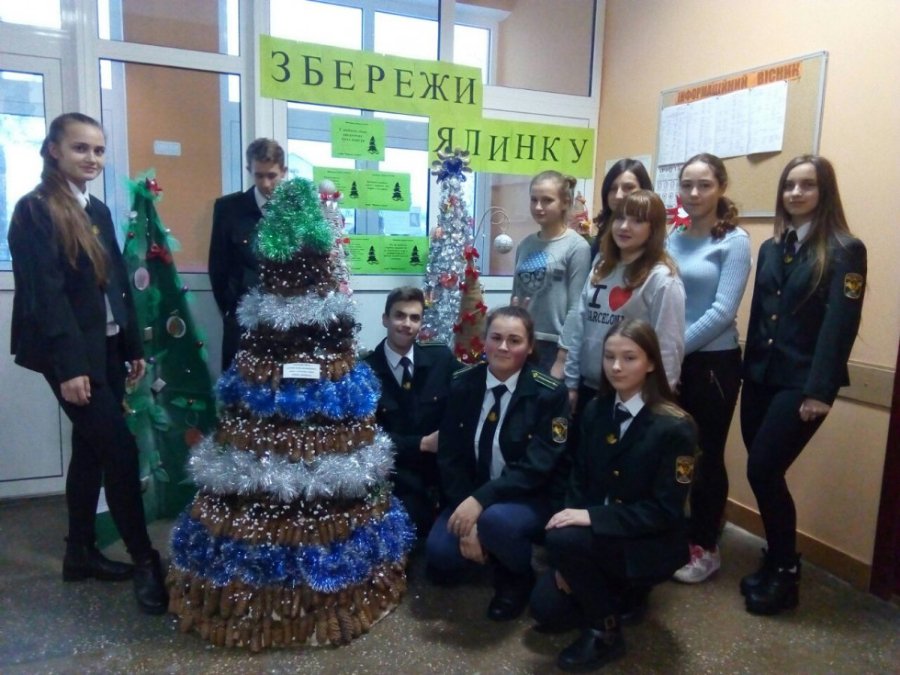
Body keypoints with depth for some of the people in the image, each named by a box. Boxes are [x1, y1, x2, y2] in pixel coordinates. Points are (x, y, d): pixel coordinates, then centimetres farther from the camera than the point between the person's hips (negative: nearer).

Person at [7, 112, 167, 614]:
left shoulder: (98, 210, 14)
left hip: (107, 346, 8)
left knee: (92, 449, 13)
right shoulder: (35, 210, -9)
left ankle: (81, 553, 26)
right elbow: (45, 293, -16)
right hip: (72, 351, -8)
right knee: (119, 449, -9)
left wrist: (134, 346, 11)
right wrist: (69, 365, -21)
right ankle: (145, 561, 2)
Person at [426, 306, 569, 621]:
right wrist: (466, 510, -16)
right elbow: (449, 455, -4)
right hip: (471, 494, 4)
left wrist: (482, 500, -30)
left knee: (496, 520, -35)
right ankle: (488, 551, 16)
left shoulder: (549, 393, -16)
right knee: (440, 555, -19)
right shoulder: (463, 384, -5)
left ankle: (517, 578, -1)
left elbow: (537, 465, -20)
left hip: (533, 498, -3)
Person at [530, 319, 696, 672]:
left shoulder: (675, 427, -19)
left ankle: (606, 633, -6)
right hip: (597, 535, 6)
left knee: (561, 539, -29)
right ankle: (622, 595, 21)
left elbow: (664, 511, -19)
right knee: (545, 608, -4)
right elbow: (579, 480, 2)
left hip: (648, 545, -6)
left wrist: (592, 517, -28)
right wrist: (570, 561, -8)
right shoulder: (596, 411, -1)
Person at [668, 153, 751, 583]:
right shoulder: (671, 239, 7)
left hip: (713, 362, -4)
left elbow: (723, 311, -15)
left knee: (706, 455, 7)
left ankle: (705, 548, 23)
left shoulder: (734, 241, -7)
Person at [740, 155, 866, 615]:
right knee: (765, 473, 9)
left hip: (802, 383, -6)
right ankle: (778, 561, 28)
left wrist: (819, 391, -19)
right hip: (761, 376, 6)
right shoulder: (771, 248, 12)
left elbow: (840, 326, -14)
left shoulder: (844, 250, -7)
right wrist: (748, 371, 10)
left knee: (763, 471, -9)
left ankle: (784, 574, 11)